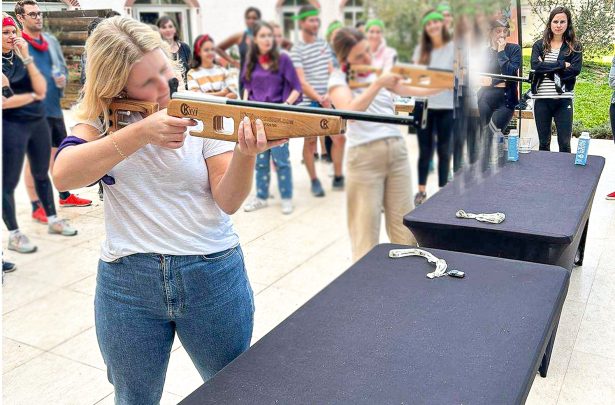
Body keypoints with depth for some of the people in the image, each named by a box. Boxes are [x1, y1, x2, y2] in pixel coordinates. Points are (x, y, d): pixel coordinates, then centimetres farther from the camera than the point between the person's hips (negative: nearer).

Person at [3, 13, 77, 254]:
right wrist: (33, 95, -5)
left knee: (42, 173, 17)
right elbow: (5, 101, -18)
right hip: (11, 127, -6)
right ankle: (14, 235, 9)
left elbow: (41, 88, -4)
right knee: (9, 182, 1)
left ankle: (52, 220, 30)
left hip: (38, 122, 6)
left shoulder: (19, 57, 7)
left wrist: (27, 57, -11)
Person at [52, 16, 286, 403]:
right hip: (126, 281, 1)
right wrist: (140, 132, -31)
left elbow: (228, 201, -14)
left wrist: (245, 154, -34)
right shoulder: (102, 119, -3)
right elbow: (63, 175, -21)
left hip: (213, 275, 0)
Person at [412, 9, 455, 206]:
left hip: (446, 105, -2)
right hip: (424, 103, 2)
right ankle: (421, 190, 16)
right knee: (424, 149, 6)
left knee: (444, 150, 4)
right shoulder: (421, 49, 9)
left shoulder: (453, 47, 1)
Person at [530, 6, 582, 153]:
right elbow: (535, 66, -11)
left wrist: (547, 70, -11)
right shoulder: (539, 45, 6)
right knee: (544, 143, 11)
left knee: (564, 143, 4)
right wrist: (562, 65, -12)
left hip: (563, 99, -1)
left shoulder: (575, 47, 5)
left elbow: (575, 70, -9)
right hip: (542, 98, 1)